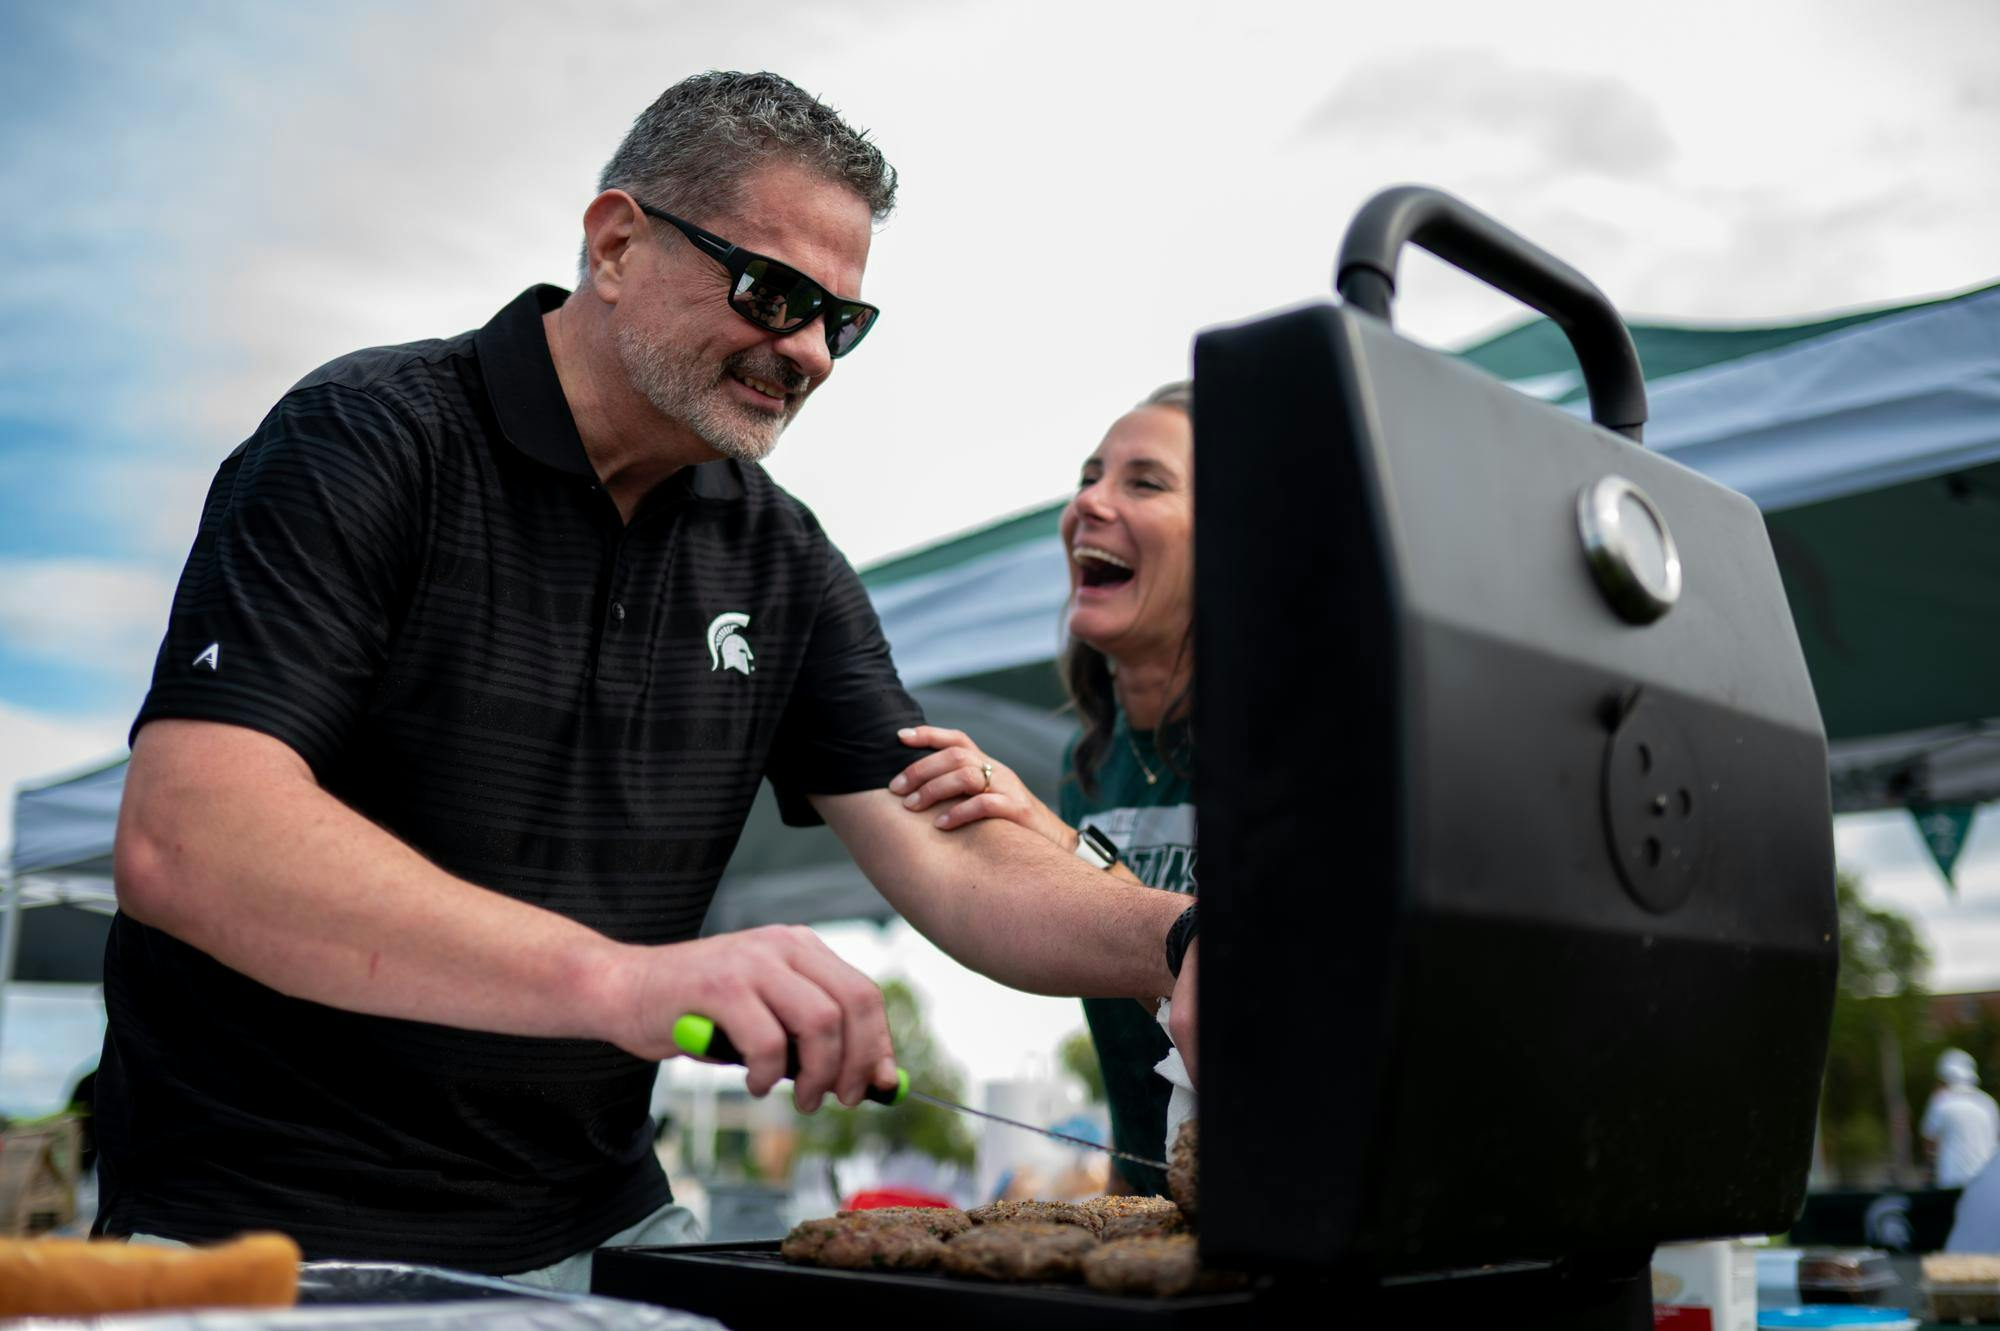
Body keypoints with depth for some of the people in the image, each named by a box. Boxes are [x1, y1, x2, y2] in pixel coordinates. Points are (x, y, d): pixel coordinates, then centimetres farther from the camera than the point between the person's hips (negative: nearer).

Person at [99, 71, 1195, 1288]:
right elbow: (184, 838, -26)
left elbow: (957, 866, -2)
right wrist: (618, 978, -37)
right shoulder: (366, 445, -13)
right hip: (278, 1231, -4)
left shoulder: (780, 559, 4)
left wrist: (1177, 939, -22)